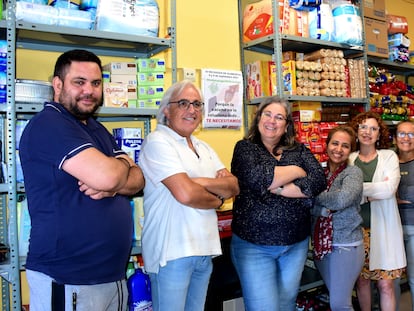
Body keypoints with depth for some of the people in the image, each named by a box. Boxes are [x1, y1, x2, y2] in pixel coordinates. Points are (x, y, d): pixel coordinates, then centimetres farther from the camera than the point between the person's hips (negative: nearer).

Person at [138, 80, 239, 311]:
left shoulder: (204, 148, 14)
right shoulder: (158, 142, -11)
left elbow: (234, 187, 5)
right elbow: (185, 194, -22)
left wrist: (202, 182, -14)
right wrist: (217, 199, -3)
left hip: (205, 249, 8)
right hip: (172, 251, -7)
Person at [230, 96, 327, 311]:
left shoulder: (299, 151, 7)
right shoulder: (245, 148, -1)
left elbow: (318, 181, -9)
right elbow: (257, 178, -20)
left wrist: (276, 188, -17)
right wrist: (297, 171, -8)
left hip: (296, 244, 3)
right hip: (253, 245, -3)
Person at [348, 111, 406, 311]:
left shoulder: (389, 156, 3)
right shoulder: (349, 159, 5)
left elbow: (389, 188, -14)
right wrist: (372, 193, -14)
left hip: (382, 228, -1)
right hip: (357, 227, 1)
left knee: (385, 284, 0)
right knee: (362, 279, 10)